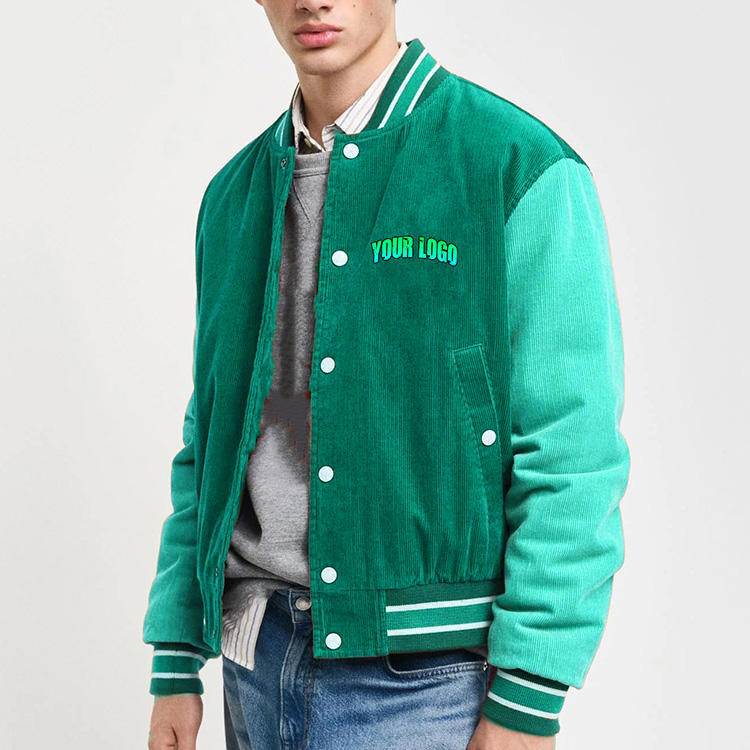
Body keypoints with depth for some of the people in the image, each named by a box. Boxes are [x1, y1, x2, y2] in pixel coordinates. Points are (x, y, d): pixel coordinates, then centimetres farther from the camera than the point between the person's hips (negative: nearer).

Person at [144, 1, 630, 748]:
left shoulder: (523, 169, -10)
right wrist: (175, 663, 9)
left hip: (419, 677, -5)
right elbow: (209, 439, 12)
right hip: (257, 659, 6)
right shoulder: (235, 196, 9)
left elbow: (571, 455, -11)